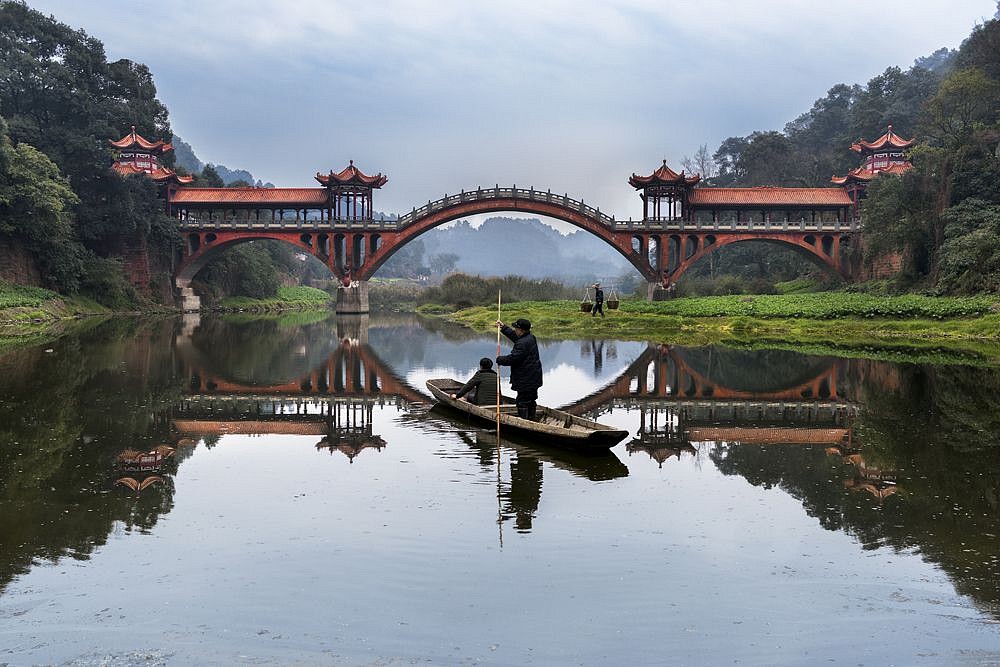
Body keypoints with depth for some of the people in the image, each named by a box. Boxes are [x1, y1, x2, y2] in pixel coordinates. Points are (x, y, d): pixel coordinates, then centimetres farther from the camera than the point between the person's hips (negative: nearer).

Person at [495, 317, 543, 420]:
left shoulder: (522, 344, -25)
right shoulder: (530, 337, 8)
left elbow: (512, 358, -24)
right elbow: (514, 335, 25)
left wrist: (499, 359, -8)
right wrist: (503, 327, 28)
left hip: (526, 380, -11)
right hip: (533, 378, 11)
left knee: (522, 401, -5)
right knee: (531, 401, 19)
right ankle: (531, 420, 29)